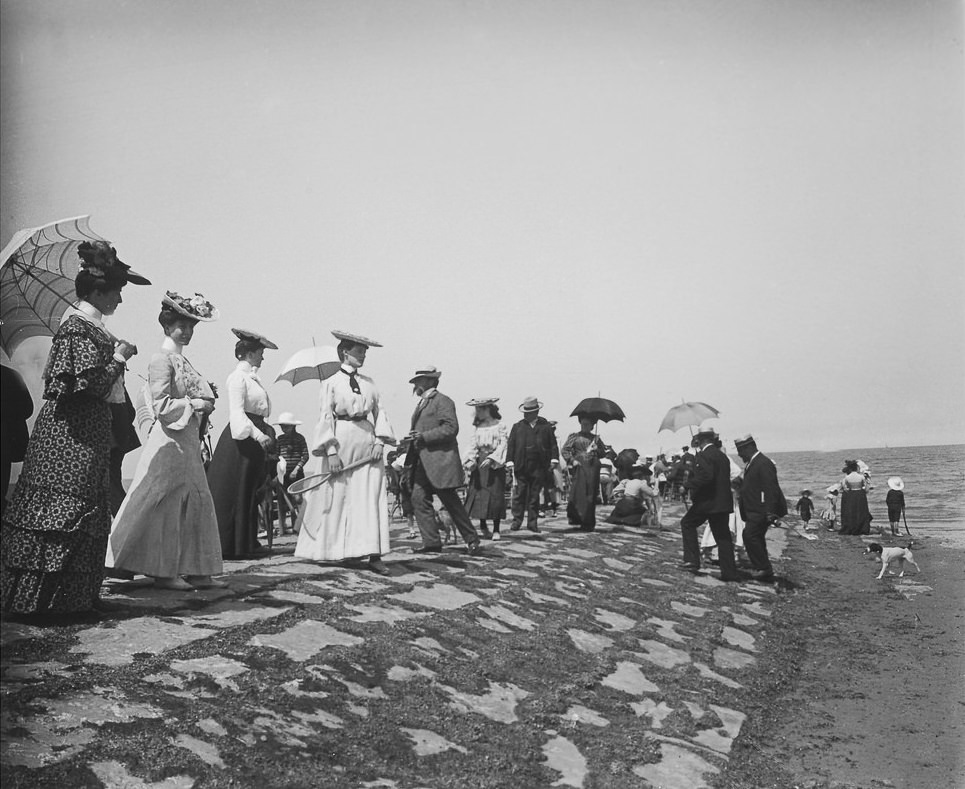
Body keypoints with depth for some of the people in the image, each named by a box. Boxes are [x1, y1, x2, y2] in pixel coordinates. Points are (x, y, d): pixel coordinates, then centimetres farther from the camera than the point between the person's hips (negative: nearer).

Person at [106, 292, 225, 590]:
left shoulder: (182, 360, 17)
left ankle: (195, 571, 13)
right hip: (169, 440, -10)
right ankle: (164, 572, 2)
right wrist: (195, 404, -12)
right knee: (167, 505, -5)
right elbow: (161, 406, -16)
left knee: (195, 503, 9)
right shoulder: (162, 359, -9)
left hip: (187, 441, 10)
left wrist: (205, 403, 8)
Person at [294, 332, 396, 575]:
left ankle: (373, 555, -3)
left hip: (367, 443, 3)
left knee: (370, 498, -3)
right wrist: (331, 451, -14)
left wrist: (380, 440, -4)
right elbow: (325, 418, -5)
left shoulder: (369, 382, 13)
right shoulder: (331, 383, 1)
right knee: (336, 499, 2)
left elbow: (379, 411, 11)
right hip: (340, 442, -3)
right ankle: (338, 550, 17)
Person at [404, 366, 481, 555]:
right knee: (419, 499, -1)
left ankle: (471, 538, 8)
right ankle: (431, 542, 2)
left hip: (440, 460, -9)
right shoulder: (422, 403, 22)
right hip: (423, 462, 9)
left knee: (450, 500, -5)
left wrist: (424, 436, -19)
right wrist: (413, 440, 13)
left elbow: (451, 428, -16)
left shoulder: (443, 401, -6)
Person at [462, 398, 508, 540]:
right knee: (478, 493, -2)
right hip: (479, 463, 4)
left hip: (495, 464, -3)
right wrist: (470, 461, -13)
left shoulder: (500, 426, 0)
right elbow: (472, 446, 4)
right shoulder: (477, 427, 11)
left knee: (496, 495, -6)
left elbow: (503, 445, -8)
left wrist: (491, 459, -21)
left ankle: (496, 530, 0)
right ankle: (482, 524, 16)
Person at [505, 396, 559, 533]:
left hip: (539, 467, 0)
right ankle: (517, 520, 6)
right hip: (521, 467, 0)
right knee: (519, 494, 0)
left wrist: (554, 459, -7)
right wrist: (510, 461, -4)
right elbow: (511, 445, 7)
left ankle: (532, 522, 10)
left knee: (534, 495, 5)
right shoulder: (517, 427, 11)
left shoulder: (546, 426, 9)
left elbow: (553, 444, 6)